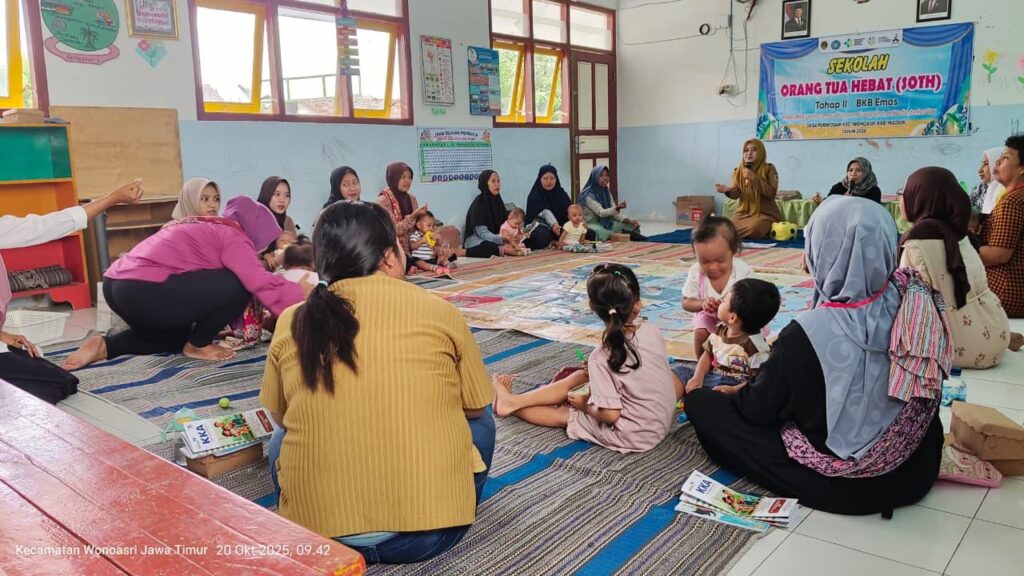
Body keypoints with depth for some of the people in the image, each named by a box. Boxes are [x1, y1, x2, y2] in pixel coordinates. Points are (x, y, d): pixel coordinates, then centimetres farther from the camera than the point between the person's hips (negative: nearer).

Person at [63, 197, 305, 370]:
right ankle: (197, 345, 7)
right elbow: (261, 284, -15)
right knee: (239, 285, -7)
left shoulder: (200, 226, 25)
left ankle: (105, 346, 14)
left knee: (178, 336, 32)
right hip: (144, 291, -10)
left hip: (116, 284, 10)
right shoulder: (231, 235, -3)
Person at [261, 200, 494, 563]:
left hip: (316, 527, 2)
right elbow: (477, 407, 9)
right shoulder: (439, 311, -5)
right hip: (431, 526, -1)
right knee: (479, 423, 27)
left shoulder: (291, 323, 1)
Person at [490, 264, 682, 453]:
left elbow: (609, 414, -25)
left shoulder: (602, 358, -26)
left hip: (632, 436, -6)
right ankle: (514, 401, 19)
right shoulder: (653, 331, -9)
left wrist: (585, 405, -5)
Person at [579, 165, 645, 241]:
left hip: (606, 223, 8)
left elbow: (613, 212, 5)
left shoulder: (606, 192, 7)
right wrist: (617, 208, -38)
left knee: (632, 225, -3)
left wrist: (628, 220, -11)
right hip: (592, 224, -7)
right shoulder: (588, 195, -15)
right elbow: (601, 213, -23)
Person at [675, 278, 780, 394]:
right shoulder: (719, 330, 4)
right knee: (683, 371, -3)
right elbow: (708, 354, 15)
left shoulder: (754, 344, -22)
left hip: (734, 384, -8)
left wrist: (733, 390, -30)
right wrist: (698, 377, -3)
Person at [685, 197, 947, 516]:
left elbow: (757, 408, -12)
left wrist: (733, 393, 11)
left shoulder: (808, 333, -28)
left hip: (843, 484, -5)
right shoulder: (913, 301, -14)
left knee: (703, 403, -3)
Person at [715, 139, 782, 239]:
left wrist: (754, 178, -22)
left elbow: (771, 193, -14)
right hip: (744, 212, 4)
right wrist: (727, 190, -28)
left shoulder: (769, 169, -4)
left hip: (765, 213, -4)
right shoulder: (738, 170, 7)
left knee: (753, 228, -35)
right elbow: (736, 192, -4)